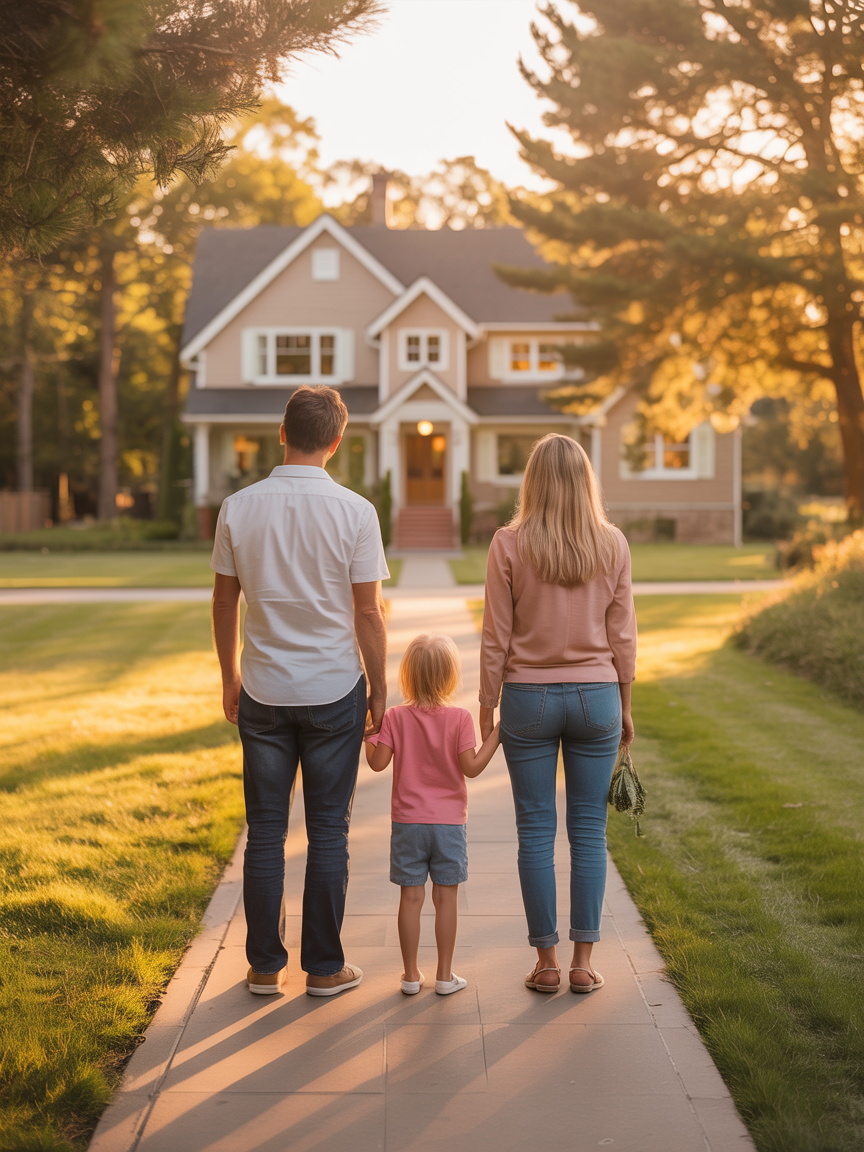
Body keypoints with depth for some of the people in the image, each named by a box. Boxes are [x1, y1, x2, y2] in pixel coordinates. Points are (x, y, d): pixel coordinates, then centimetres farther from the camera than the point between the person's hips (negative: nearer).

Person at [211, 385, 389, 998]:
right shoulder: (354, 511, -10)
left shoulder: (239, 508, -3)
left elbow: (224, 602, 5)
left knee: (266, 831, 9)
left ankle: (266, 966, 16)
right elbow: (369, 612, -7)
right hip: (334, 691, -2)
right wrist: (379, 687, 4)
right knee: (328, 832, 7)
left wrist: (231, 677, 17)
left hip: (263, 692, 2)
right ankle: (324, 966, 13)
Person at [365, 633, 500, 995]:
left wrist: (368, 735, 8)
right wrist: (495, 735, -4)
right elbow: (471, 767, -13)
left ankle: (411, 975, 12)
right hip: (449, 823, -1)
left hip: (407, 822, 1)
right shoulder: (460, 718, -8)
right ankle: (444, 975, 11)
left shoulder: (396, 717, -5)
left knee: (411, 897, 6)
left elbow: (378, 762, -8)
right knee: (446, 898, 6)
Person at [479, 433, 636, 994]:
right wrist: (625, 707, 12)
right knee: (589, 830, 8)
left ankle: (547, 961, 10)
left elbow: (497, 637, -5)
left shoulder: (509, 544, -7)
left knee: (536, 830, 6)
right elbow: (623, 636, 2)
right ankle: (584, 960, 10)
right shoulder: (613, 544, -2)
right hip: (595, 695, 1)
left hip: (529, 696, -1)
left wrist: (488, 706, 4)